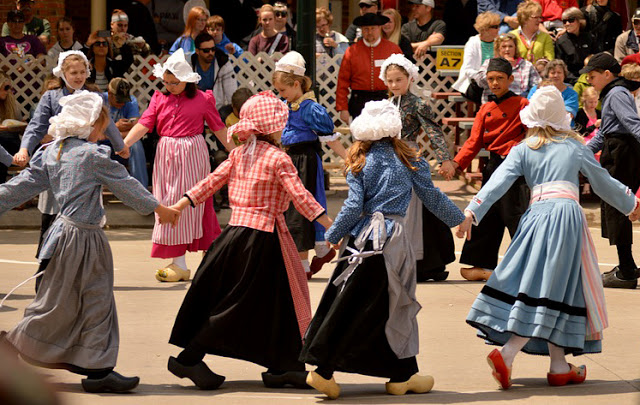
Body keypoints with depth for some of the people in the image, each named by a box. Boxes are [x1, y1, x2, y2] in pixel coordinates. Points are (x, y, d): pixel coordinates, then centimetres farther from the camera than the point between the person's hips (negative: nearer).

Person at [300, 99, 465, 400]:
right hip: (393, 237, -2)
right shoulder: (408, 160, 2)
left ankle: (324, 370, -1)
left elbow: (353, 206, -2)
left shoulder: (360, 162, 5)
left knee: (347, 304, 4)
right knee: (396, 306, 7)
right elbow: (432, 197, 8)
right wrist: (457, 218, 23)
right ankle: (402, 376, 12)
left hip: (361, 238, 2)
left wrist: (333, 235, 10)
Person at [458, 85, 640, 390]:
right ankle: (507, 353, -19)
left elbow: (499, 182, -1)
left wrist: (472, 212, -6)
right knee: (551, 292, -5)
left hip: (537, 214, 3)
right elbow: (603, 182, 19)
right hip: (567, 213, -2)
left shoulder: (523, 150, 11)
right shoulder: (575, 146, 11)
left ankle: (559, 366, 6)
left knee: (540, 287, 8)